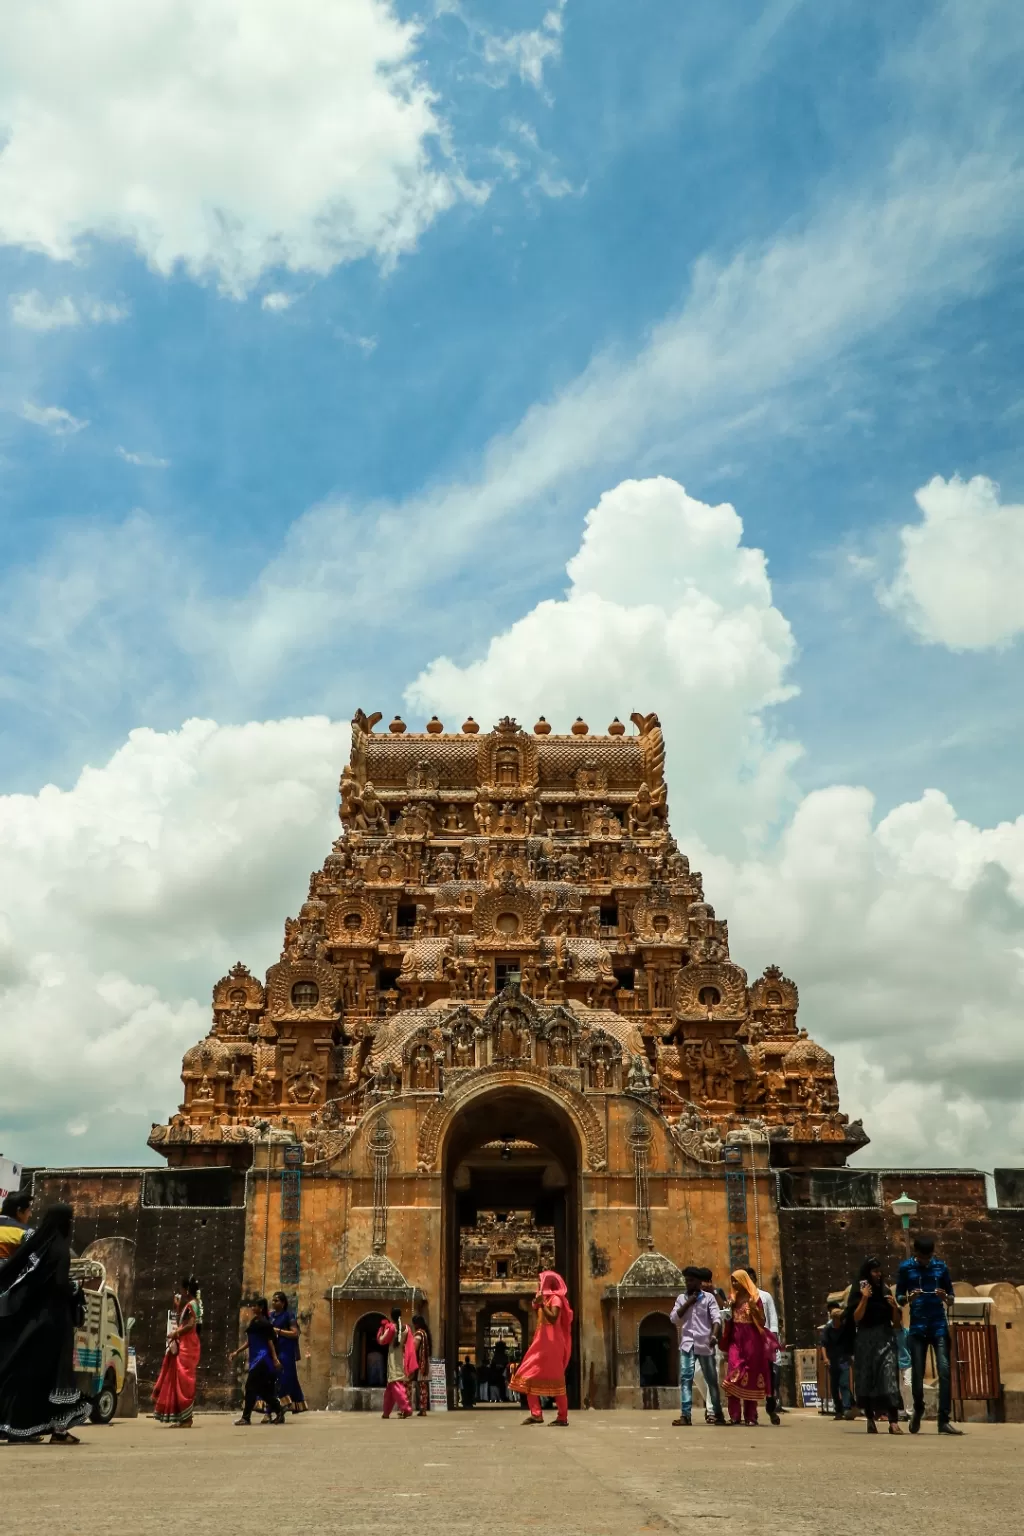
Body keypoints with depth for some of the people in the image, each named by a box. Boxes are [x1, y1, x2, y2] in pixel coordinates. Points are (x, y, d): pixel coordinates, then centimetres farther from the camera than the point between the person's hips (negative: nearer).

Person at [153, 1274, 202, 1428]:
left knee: (184, 1381, -9)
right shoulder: (187, 1304, 19)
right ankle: (183, 1418, 13)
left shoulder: (192, 1304, -10)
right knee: (178, 1381, 10)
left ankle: (186, 1419, -7)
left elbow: (191, 1324, -21)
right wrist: (179, 1305, 13)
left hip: (188, 1346, -10)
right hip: (181, 1346, 10)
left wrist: (176, 1333, -13)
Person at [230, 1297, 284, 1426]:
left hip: (263, 1357, -9)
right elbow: (249, 1342, 19)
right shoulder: (253, 1322, 13)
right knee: (262, 1388, 10)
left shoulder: (264, 1323, -11)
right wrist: (237, 1352, 16)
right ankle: (279, 1412, 17)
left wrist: (275, 1358, -17)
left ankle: (246, 1417, -4)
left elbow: (270, 1341, -13)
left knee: (251, 1386, -9)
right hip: (255, 1357, 9)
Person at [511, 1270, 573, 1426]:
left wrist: (542, 1304, -23)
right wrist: (536, 1307, 8)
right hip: (542, 1342, 10)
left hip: (551, 1343, -10)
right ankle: (536, 1414, 3)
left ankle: (563, 1417, -3)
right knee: (528, 1376, 3)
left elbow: (553, 1318, -22)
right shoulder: (546, 1298, 19)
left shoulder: (555, 1298, -8)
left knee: (554, 1379, -8)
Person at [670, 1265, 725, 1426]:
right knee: (685, 1378, -7)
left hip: (705, 1343, -2)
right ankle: (685, 1415, -9)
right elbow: (674, 1318, 2)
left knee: (711, 1379, 6)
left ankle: (718, 1413, 16)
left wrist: (714, 1335, -24)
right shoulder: (681, 1298, 11)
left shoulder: (709, 1297, 2)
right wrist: (688, 1303, -6)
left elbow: (716, 1318, -7)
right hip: (687, 1343, 2)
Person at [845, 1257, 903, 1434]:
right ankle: (870, 1420, 11)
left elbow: (896, 1323, 10)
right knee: (867, 1379, 0)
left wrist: (894, 1306, -7)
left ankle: (893, 1422, -20)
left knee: (889, 1377, -13)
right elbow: (856, 1319, -7)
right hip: (866, 1341, -1)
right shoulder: (859, 1292, 4)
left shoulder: (886, 1291, 11)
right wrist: (865, 1298, -15)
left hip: (885, 1340, 1)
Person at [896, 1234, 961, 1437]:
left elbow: (951, 1297, 9)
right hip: (917, 1327, 0)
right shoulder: (905, 1267, 1)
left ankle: (944, 1420, -8)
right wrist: (909, 1298, -19)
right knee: (917, 1373, 3)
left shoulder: (941, 1266, 4)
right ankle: (918, 1410, 30)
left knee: (944, 1370, -12)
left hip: (939, 1326, 0)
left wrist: (945, 1297, -14)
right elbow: (898, 1298, 3)